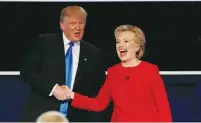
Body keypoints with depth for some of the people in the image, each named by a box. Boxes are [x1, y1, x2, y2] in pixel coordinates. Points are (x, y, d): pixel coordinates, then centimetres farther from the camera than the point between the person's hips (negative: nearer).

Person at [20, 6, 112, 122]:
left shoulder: (94, 54, 8)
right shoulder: (45, 42, 3)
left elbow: (99, 91, 13)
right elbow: (26, 71, -3)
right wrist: (53, 88, -13)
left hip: (75, 117, 2)